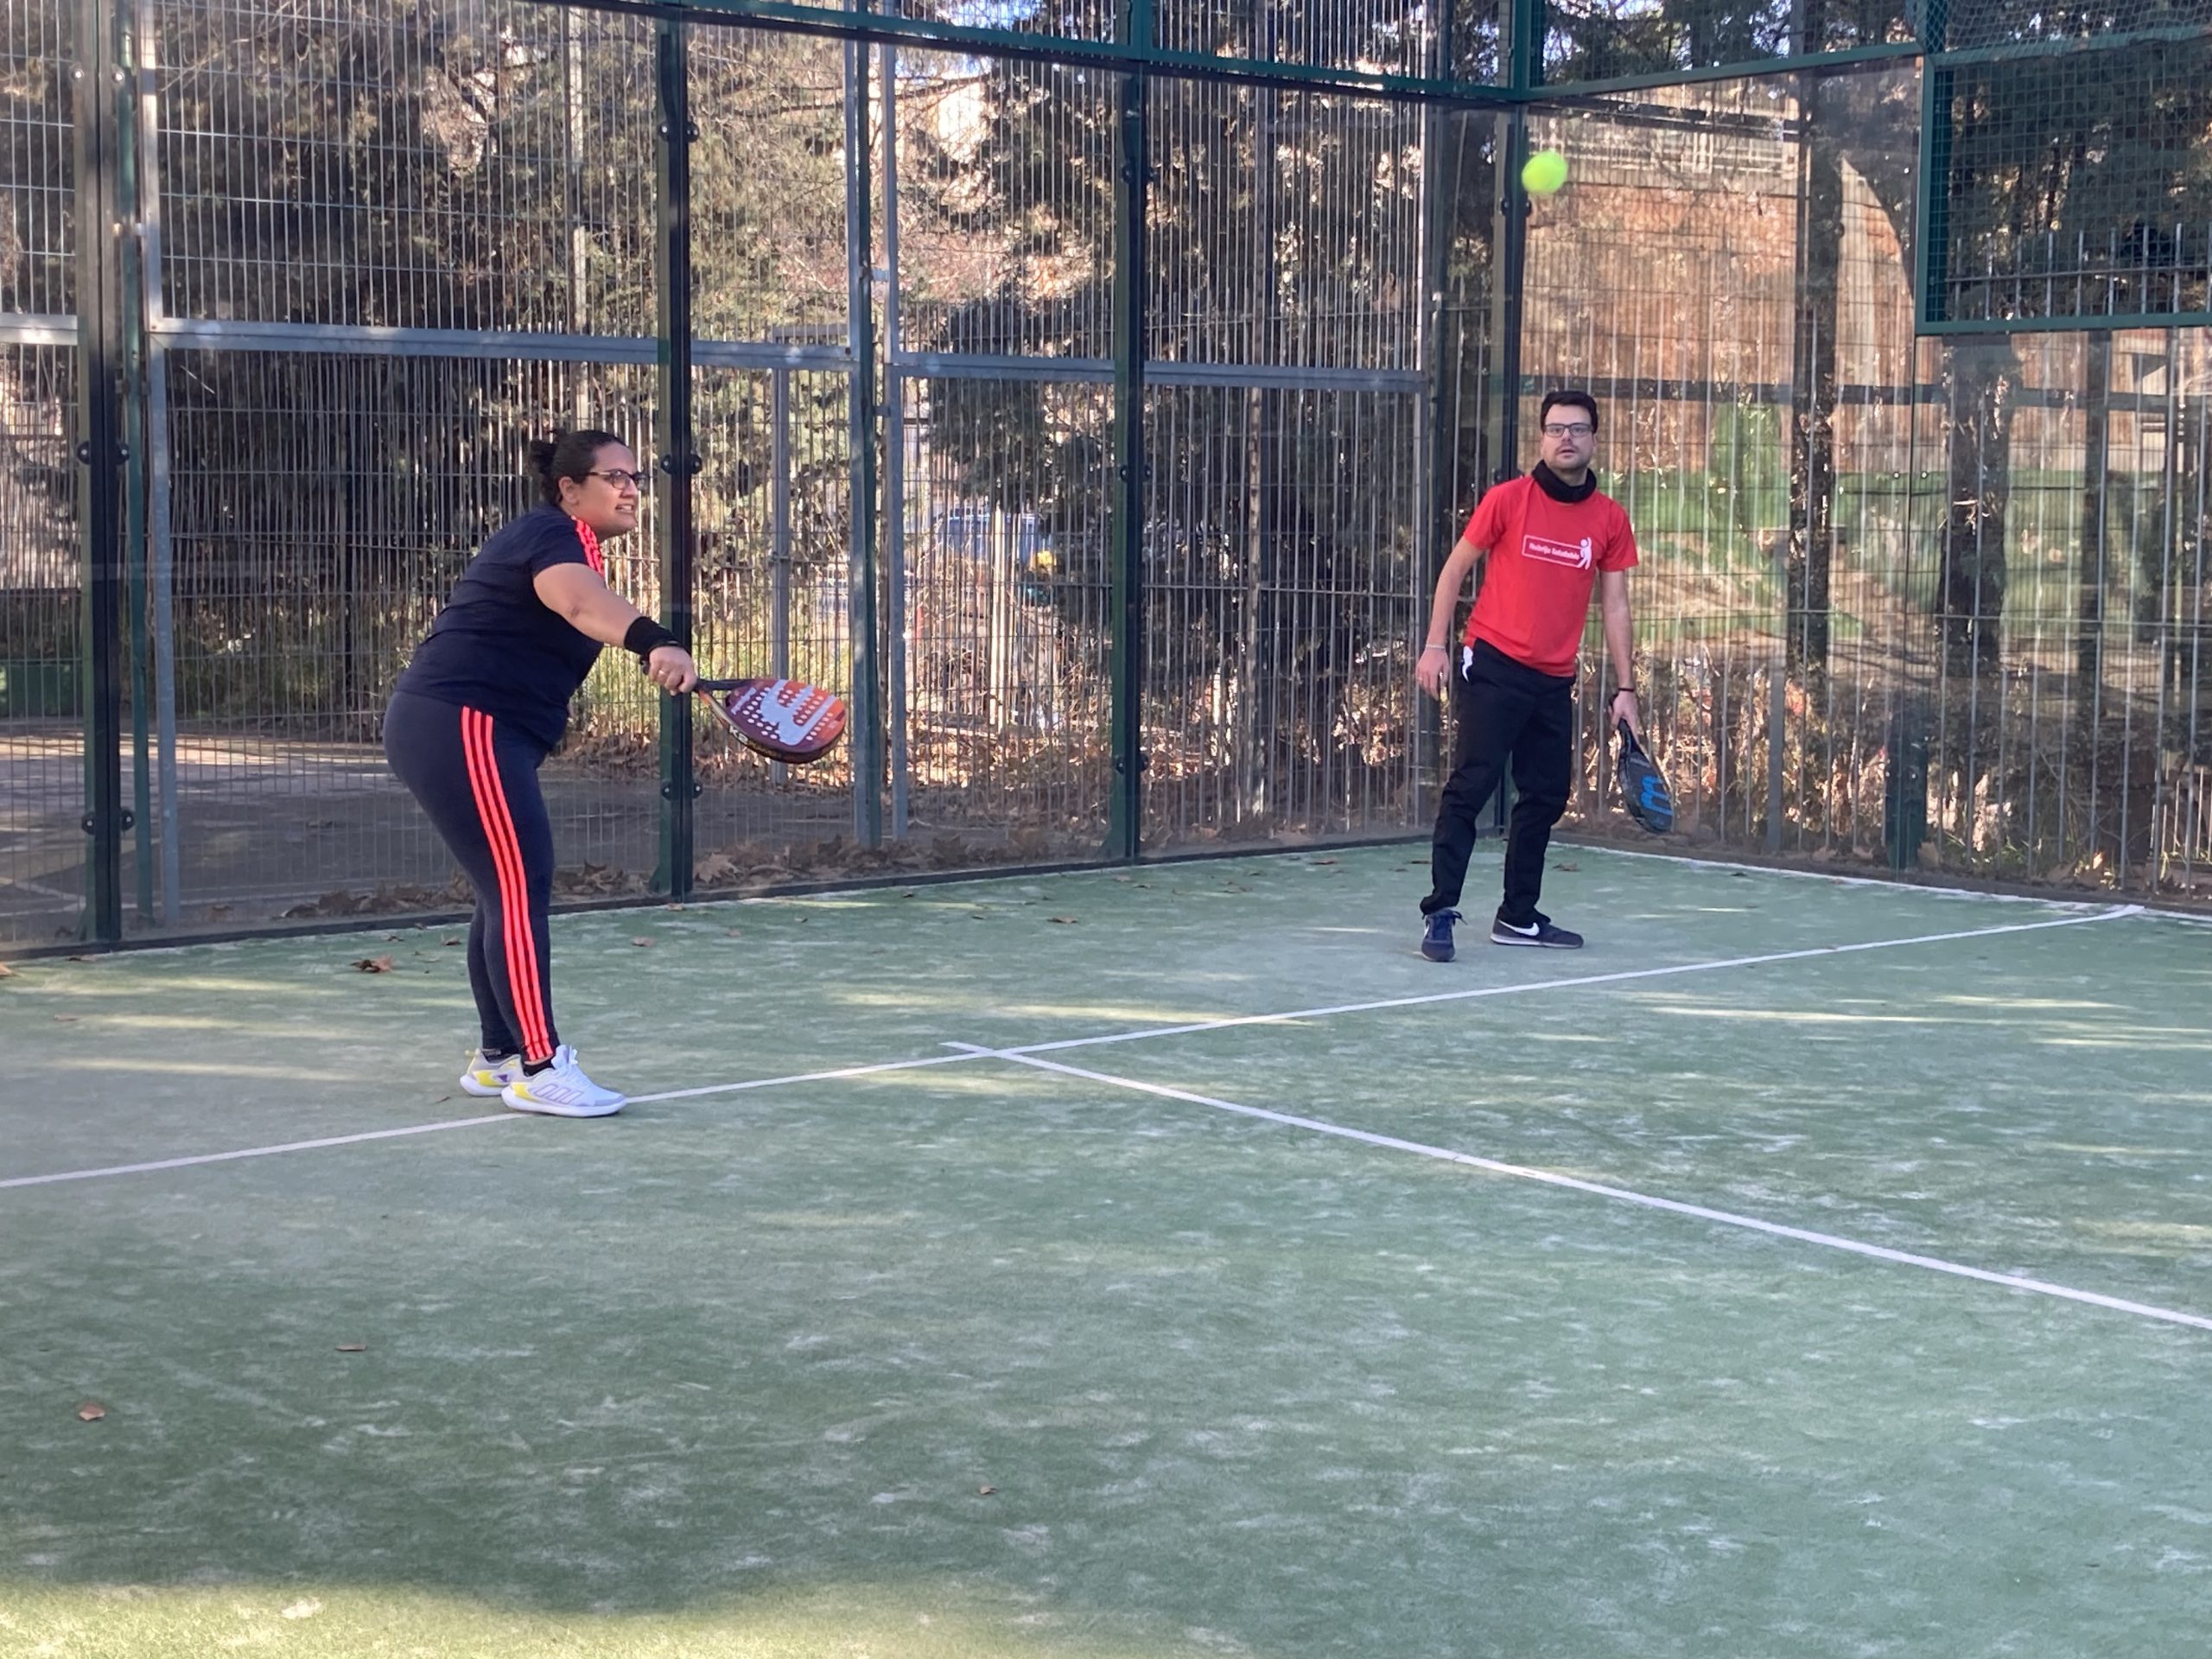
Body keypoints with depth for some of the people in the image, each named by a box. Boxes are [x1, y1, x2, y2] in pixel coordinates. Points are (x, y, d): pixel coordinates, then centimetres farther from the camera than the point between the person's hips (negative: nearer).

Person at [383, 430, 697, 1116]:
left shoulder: (565, 545, 18)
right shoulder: (552, 537, -16)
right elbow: (583, 602, -39)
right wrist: (654, 643, -57)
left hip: (477, 732, 11)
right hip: (463, 726, -11)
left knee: (507, 892, 14)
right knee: (520, 888, -13)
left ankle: (497, 1057, 22)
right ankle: (539, 1067, -13)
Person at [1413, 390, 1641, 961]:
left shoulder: (1610, 519, 4)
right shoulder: (1508, 500, -4)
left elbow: (1615, 607, 8)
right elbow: (1455, 569, 2)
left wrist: (1624, 688, 4)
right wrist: (1435, 646, -5)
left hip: (1554, 682, 5)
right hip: (1492, 667, -4)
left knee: (1546, 796, 9)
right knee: (1470, 786, -11)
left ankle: (1519, 918, 21)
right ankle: (1440, 912, -8)